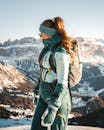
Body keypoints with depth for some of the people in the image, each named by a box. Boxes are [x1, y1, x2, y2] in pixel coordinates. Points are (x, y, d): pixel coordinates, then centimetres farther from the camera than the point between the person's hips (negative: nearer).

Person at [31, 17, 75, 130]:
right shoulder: (49, 48, 5)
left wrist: (52, 109, -30)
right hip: (45, 94, 9)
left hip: (58, 96, -9)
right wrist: (39, 84, 31)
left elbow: (63, 82, -26)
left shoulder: (60, 52, -23)